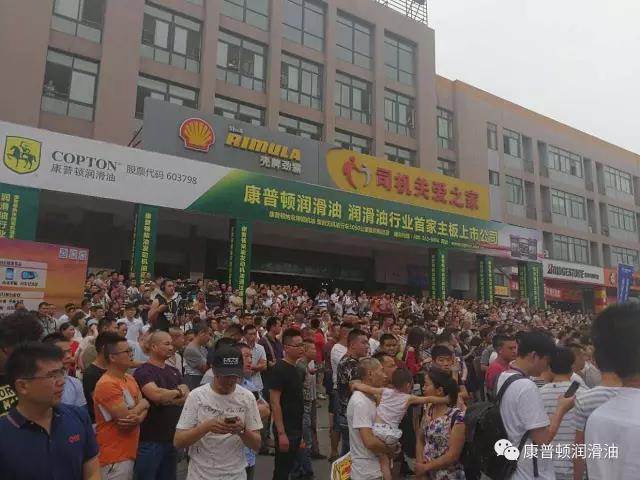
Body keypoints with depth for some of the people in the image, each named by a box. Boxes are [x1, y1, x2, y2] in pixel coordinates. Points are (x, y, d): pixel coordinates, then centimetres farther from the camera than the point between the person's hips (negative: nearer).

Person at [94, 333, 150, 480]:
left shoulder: (130, 379, 8)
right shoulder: (106, 384, -20)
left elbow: (144, 407, 6)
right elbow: (126, 416, -24)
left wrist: (138, 418, -16)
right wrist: (142, 404, -5)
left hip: (129, 452, 8)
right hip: (114, 458, -8)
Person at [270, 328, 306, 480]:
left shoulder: (297, 370, 8)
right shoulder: (279, 369, -17)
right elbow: (275, 403, -20)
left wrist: (300, 430, 16)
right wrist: (281, 433, -23)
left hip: (296, 429, 8)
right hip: (285, 430, -8)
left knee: (288, 468, 17)